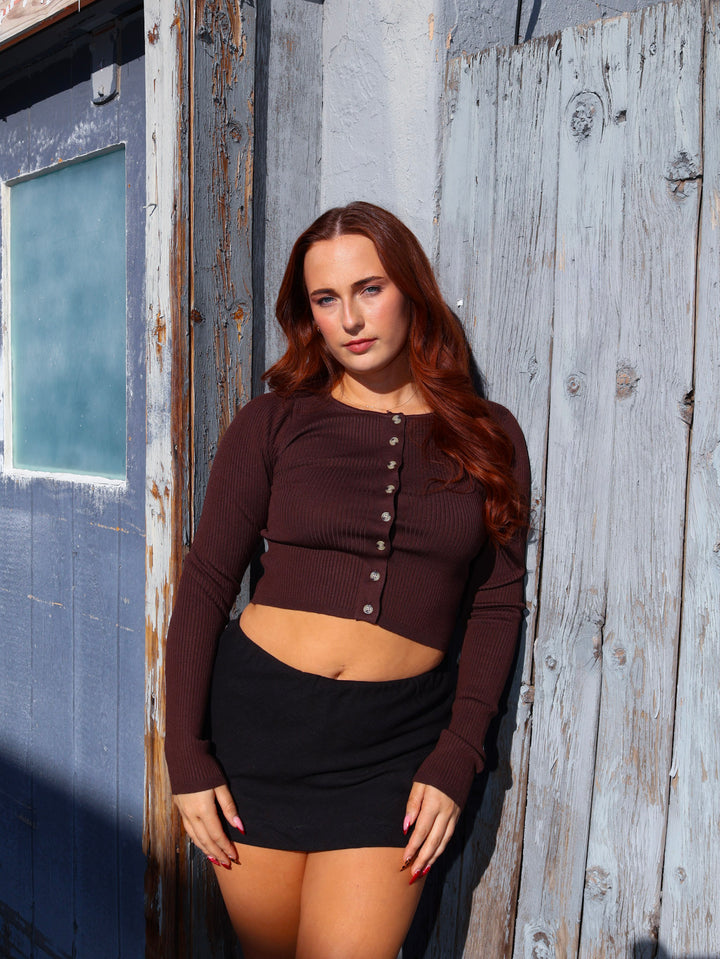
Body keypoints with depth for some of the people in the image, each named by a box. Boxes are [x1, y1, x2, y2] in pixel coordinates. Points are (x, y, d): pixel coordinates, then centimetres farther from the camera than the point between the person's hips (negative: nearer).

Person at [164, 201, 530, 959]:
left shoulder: (487, 437, 3)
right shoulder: (273, 422, 0)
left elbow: (498, 604, 4)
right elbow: (206, 584, 0)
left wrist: (456, 761, -4)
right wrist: (186, 754, -4)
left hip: (398, 735, 0)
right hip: (257, 716, 1)